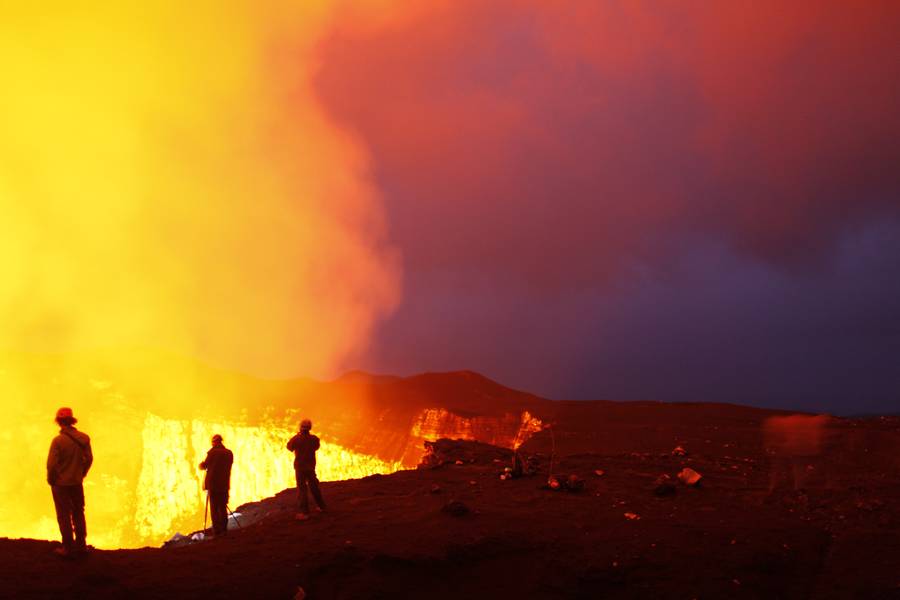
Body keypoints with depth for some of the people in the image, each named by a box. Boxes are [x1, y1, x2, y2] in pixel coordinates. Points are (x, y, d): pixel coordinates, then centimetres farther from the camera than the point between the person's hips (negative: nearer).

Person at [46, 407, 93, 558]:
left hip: (60, 483, -4)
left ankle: (68, 548, 13)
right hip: (77, 483, 5)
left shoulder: (58, 440, -22)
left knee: (64, 516, 7)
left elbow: (52, 464, -19)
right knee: (78, 514, 18)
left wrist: (51, 480, -1)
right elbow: (89, 459, 1)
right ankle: (81, 545, 24)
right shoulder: (84, 438, -7)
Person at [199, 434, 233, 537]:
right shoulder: (229, 453, 5)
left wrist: (202, 464, 20)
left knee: (214, 508, 0)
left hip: (213, 483, -4)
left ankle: (217, 530, -4)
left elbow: (205, 465, -3)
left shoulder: (213, 452, -9)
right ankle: (224, 529, 12)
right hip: (224, 484, 4)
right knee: (223, 507, 13)